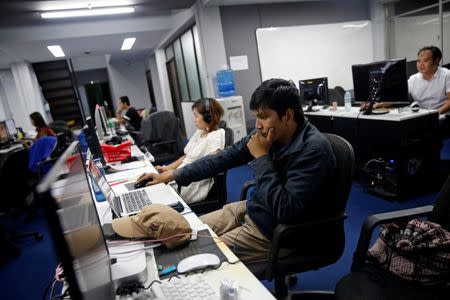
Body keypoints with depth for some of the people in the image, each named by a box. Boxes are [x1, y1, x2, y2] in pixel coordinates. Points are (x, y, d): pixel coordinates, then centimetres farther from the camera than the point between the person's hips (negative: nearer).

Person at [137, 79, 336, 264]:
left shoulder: (314, 150, -26)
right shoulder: (267, 133, -5)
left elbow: (284, 210, -30)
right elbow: (225, 157, 0)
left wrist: (261, 157, -25)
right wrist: (174, 175, -1)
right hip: (252, 208, 7)